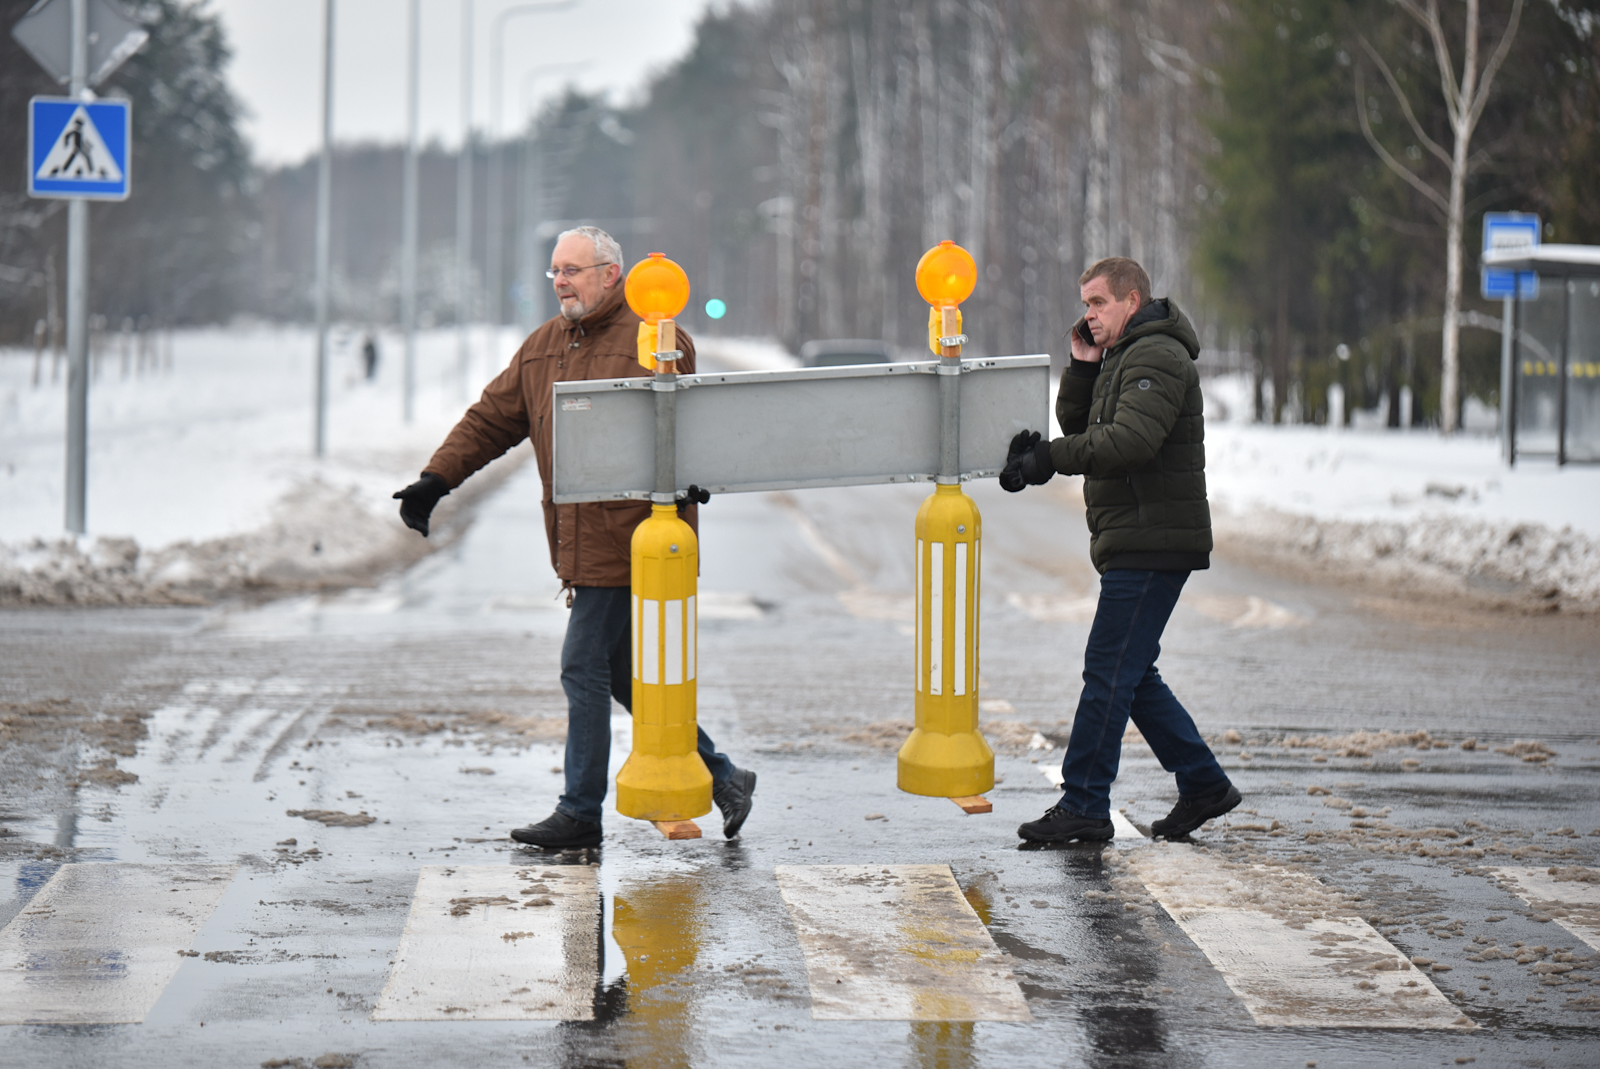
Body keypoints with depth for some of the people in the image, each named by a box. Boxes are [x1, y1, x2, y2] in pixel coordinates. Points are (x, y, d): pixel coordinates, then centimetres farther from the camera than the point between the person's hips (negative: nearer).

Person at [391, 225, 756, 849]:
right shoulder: (542, 348, 17)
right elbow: (491, 419, 18)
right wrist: (436, 479, 10)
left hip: (627, 537, -8)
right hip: (580, 541, 8)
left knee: (585, 668, -6)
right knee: (623, 676, 10)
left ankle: (580, 813, 3)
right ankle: (721, 778, 20)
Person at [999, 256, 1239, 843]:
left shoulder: (1156, 357, -13)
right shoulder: (1122, 359, 21)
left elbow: (1131, 440, -28)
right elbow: (1080, 428, 20)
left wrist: (1050, 457, -32)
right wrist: (1083, 367, 7)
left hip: (1153, 544, -11)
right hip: (1133, 544, 11)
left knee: (1108, 672, -9)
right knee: (1131, 674, 13)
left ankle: (1084, 805, -6)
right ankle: (1203, 784, 19)